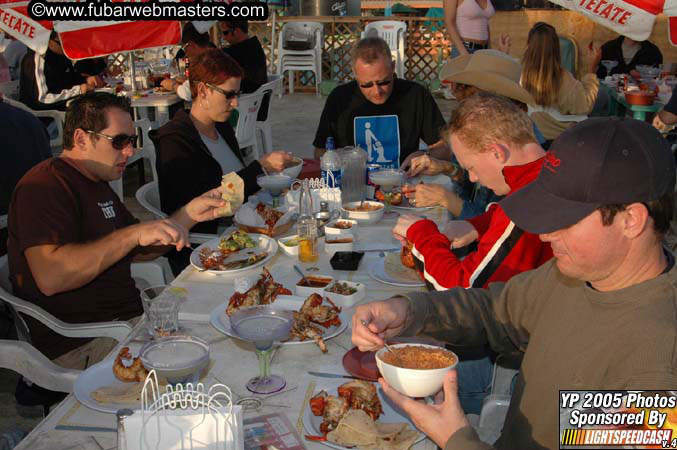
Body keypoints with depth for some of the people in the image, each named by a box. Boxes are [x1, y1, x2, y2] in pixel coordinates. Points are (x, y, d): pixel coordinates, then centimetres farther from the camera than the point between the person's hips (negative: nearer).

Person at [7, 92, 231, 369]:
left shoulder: (97, 183, 19)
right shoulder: (45, 185, -14)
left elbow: (137, 251, 20)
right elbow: (50, 277, -28)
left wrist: (190, 214, 7)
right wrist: (133, 233, -28)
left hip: (126, 318, 10)